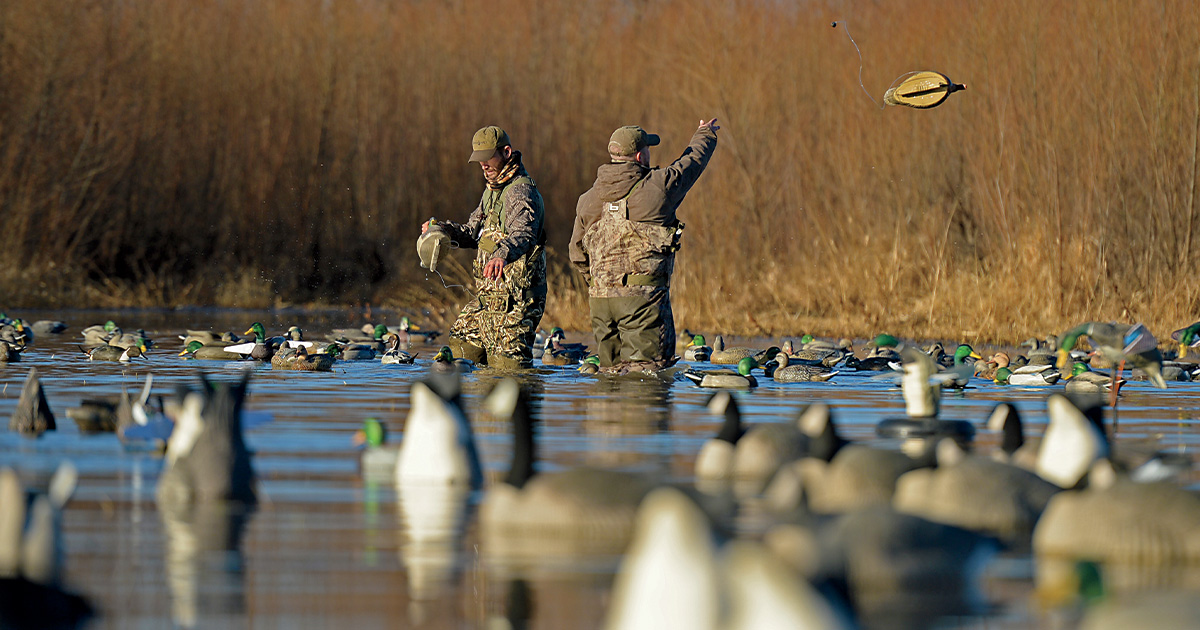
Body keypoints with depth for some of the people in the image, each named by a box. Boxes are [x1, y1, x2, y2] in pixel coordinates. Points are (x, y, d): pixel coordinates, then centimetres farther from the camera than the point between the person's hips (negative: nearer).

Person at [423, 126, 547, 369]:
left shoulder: (521, 190, -17)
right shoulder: (493, 189, 16)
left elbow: (523, 233, -35)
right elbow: (475, 232, 23)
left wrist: (503, 254, -56)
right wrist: (444, 229, 3)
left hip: (515, 297, -10)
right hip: (490, 295, 10)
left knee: (507, 365, -9)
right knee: (461, 342, 18)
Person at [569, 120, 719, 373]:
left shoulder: (588, 199, 8)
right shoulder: (658, 186, -7)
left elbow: (577, 254, 15)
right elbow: (692, 162, 12)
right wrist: (705, 135, 34)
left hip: (600, 296, 5)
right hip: (643, 295, -5)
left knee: (611, 368, 11)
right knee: (647, 370, -6)